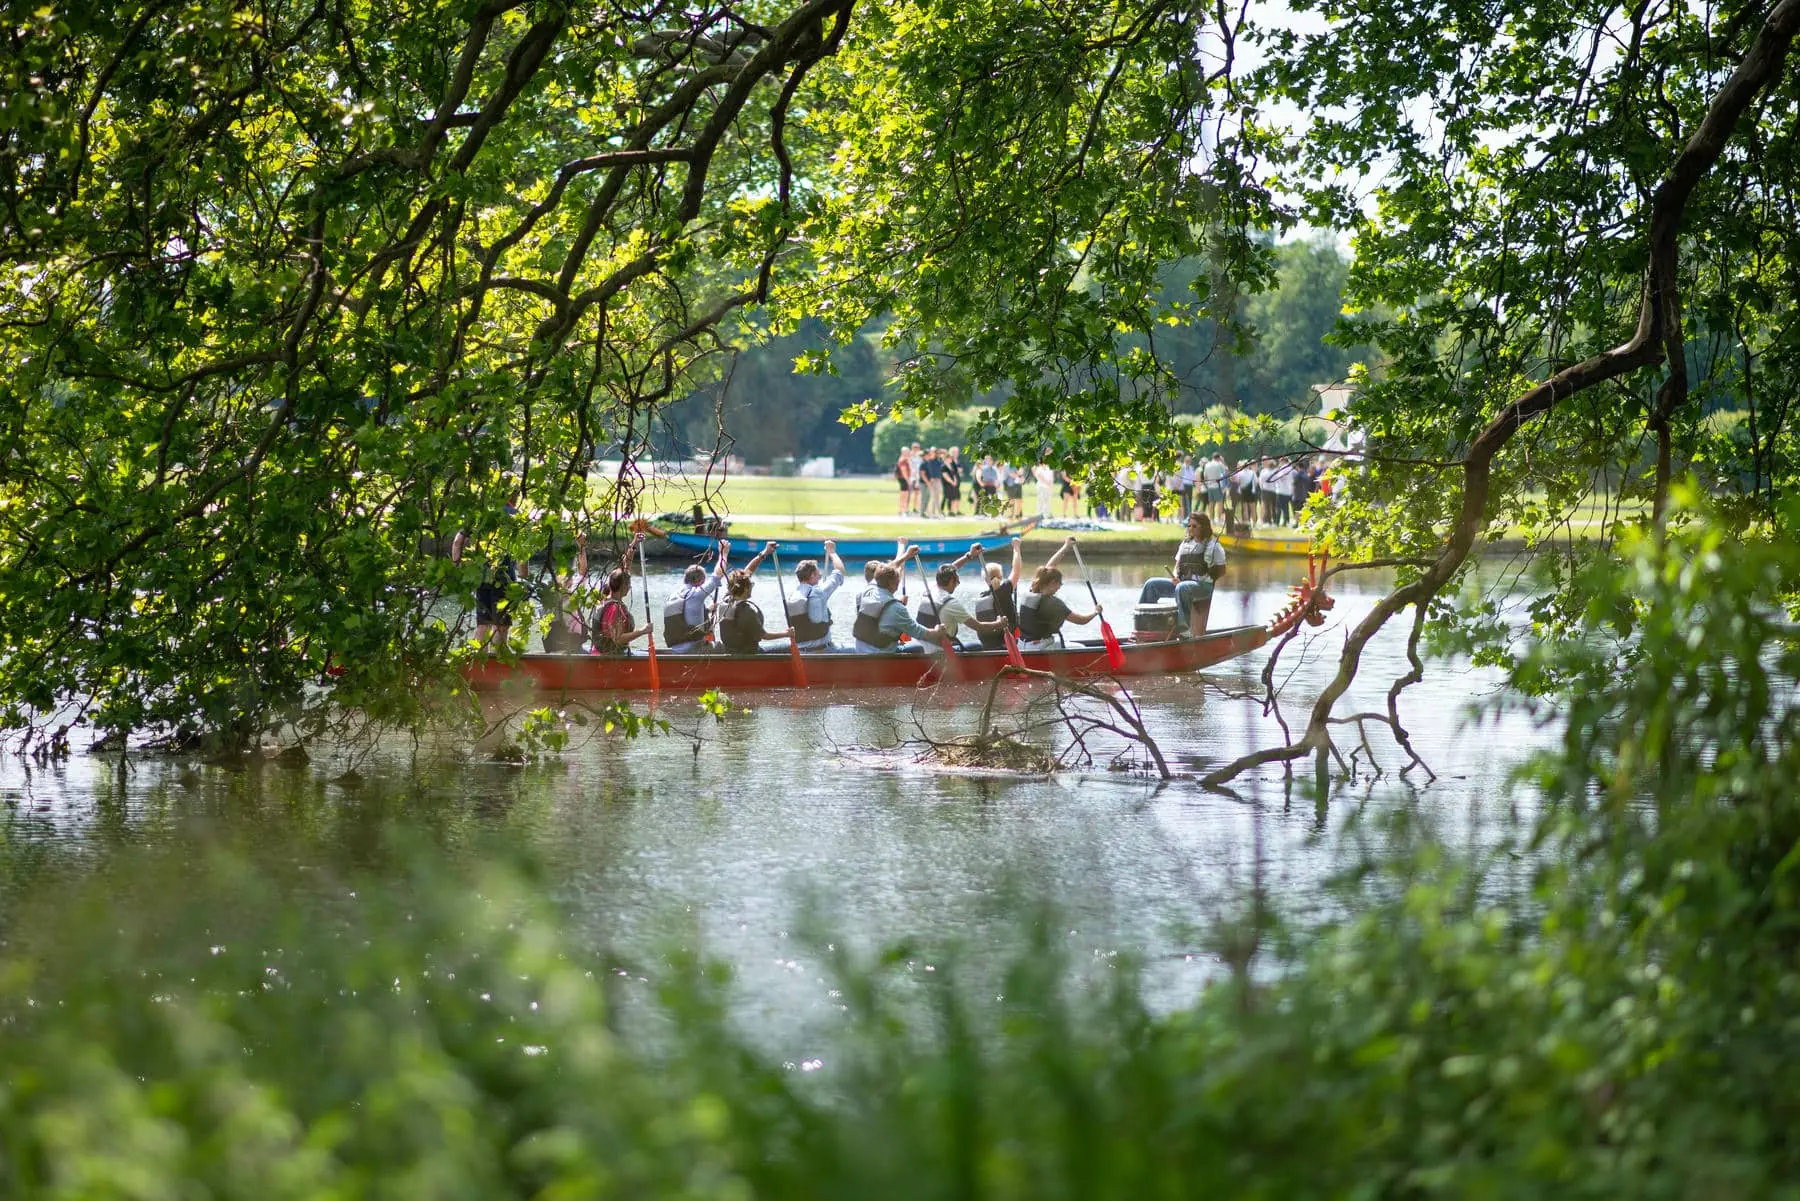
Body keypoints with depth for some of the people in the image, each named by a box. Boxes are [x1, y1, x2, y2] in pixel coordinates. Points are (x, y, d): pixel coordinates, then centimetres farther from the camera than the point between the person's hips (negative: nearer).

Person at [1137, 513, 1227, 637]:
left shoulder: (1214, 545, 1)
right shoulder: (1185, 544, 18)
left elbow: (1221, 571, 3)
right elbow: (1177, 566, 19)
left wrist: (1208, 579, -7)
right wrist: (1175, 576, -2)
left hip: (1203, 586, -7)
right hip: (1182, 581, 7)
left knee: (1181, 588, -40)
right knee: (1151, 584, -9)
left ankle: (1184, 625, -39)